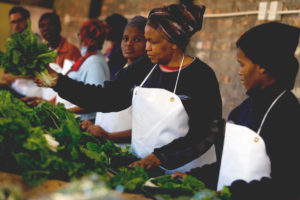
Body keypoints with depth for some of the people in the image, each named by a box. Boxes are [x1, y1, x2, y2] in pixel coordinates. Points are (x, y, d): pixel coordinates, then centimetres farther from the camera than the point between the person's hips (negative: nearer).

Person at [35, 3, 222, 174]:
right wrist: (59, 82, -1)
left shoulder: (201, 76, -10)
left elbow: (205, 133, -13)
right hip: (141, 165, 5)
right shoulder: (143, 67, 6)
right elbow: (106, 97, 6)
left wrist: (160, 156, -21)